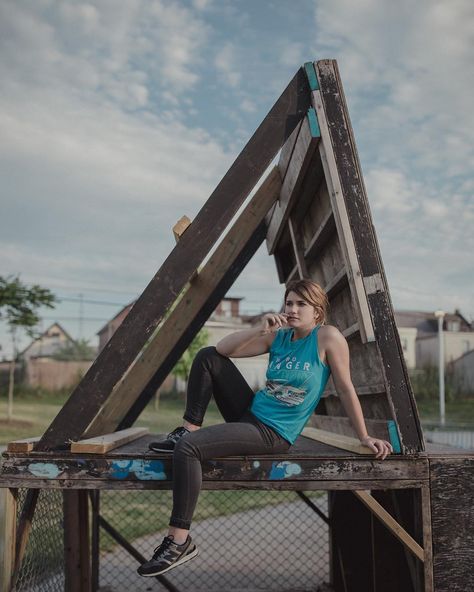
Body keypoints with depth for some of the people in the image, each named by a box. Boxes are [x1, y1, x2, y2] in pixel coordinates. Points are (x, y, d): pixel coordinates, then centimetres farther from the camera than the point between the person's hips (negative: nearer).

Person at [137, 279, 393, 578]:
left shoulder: (328, 337, -11)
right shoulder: (278, 335, 5)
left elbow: (346, 388, -6)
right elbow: (223, 349, 0)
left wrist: (364, 436, -4)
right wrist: (261, 329, -15)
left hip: (272, 432, -8)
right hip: (250, 411, 8)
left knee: (187, 448, -24)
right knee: (207, 357, 5)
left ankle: (180, 542, -15)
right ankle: (189, 430, 5)